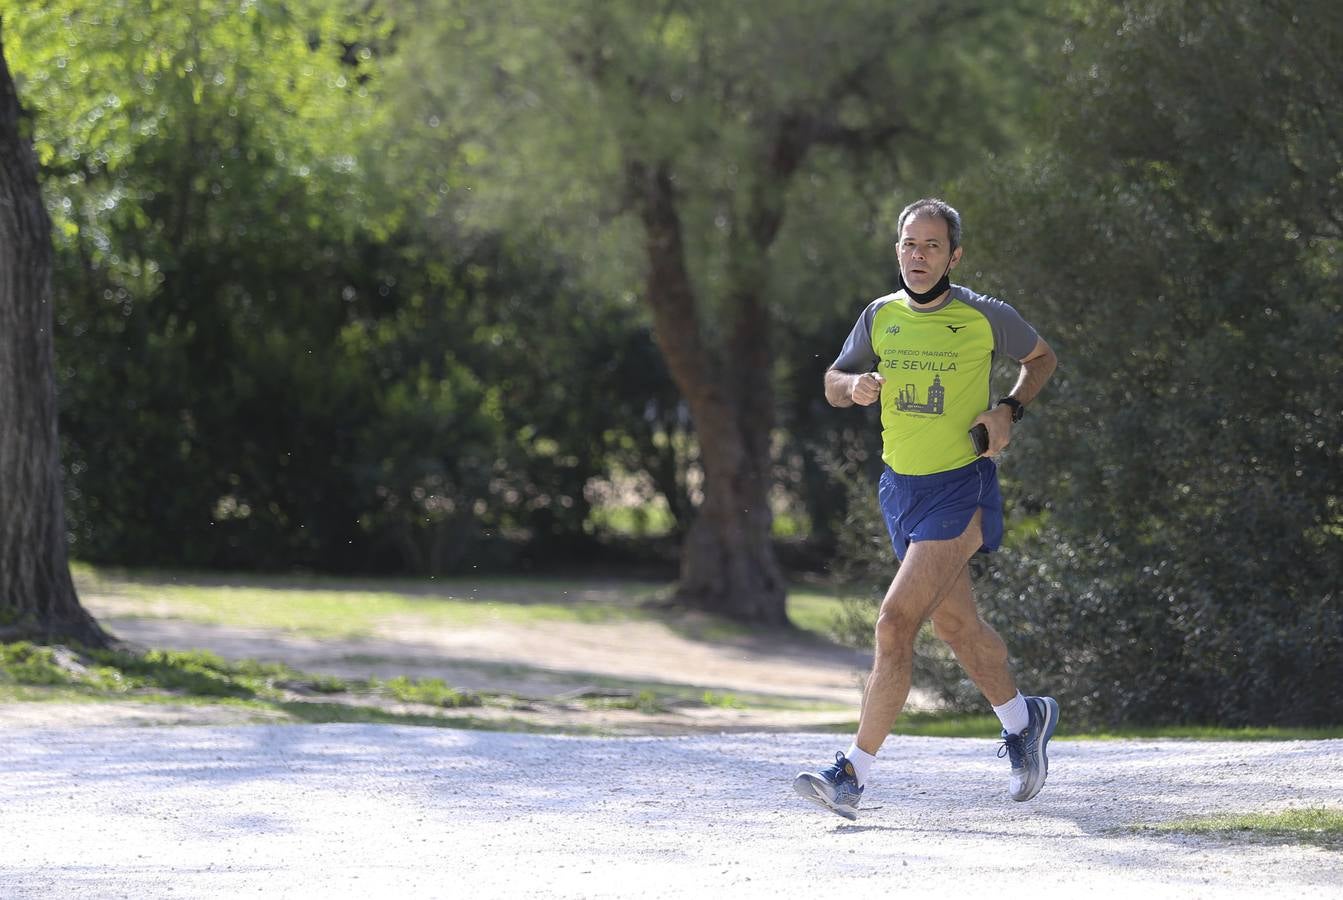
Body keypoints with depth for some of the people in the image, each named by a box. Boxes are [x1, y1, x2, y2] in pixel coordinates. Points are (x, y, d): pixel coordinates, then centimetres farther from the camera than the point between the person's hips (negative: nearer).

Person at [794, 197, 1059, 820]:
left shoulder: (985, 317, -8)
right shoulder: (881, 316, 2)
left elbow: (1042, 358, 10)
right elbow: (833, 382, 14)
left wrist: (1010, 410, -7)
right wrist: (855, 386, -10)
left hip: (960, 489, -6)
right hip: (900, 488, 6)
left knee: (896, 623, -17)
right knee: (955, 624, 19)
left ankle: (855, 773, -15)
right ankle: (1023, 720, 44)